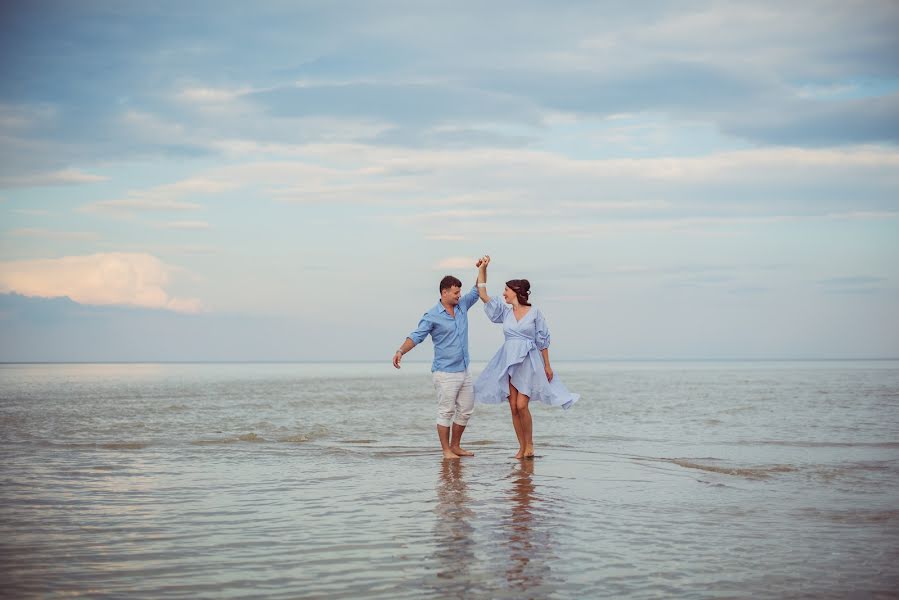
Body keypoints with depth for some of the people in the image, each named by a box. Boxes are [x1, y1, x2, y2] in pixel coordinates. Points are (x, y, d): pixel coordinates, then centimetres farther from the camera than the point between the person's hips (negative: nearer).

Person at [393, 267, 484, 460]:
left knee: (465, 410, 11)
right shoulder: (432, 316, -10)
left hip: (464, 371, 7)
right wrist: (400, 351, -31)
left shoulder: (462, 306, 9)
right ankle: (446, 451, 4)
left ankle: (455, 446, 23)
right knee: (446, 412, -2)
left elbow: (477, 290, 18)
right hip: (445, 373, -7)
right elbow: (416, 336, -16)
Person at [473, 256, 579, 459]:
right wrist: (482, 269, 1)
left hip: (528, 362, -4)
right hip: (509, 362, 4)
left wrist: (547, 366, -1)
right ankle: (522, 447, 10)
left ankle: (529, 444, 4)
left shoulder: (535, 313, -2)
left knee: (521, 405, -13)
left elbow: (543, 341, 1)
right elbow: (483, 295, 5)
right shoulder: (505, 312, 8)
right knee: (513, 407, 2)